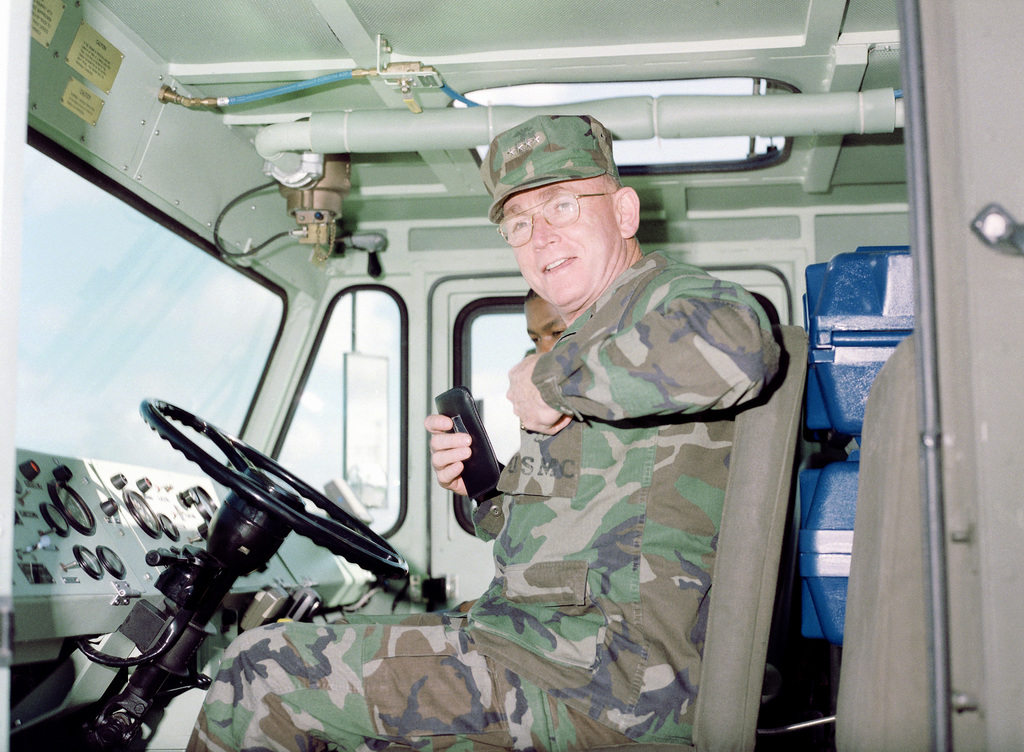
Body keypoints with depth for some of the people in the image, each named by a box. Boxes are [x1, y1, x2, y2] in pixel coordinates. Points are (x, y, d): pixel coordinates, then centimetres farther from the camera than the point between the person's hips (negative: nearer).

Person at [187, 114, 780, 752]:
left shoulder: (669, 298, -6)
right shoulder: (589, 338, 22)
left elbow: (736, 345, -35)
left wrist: (553, 376, -22)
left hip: (607, 665, -10)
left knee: (260, 672, -5)